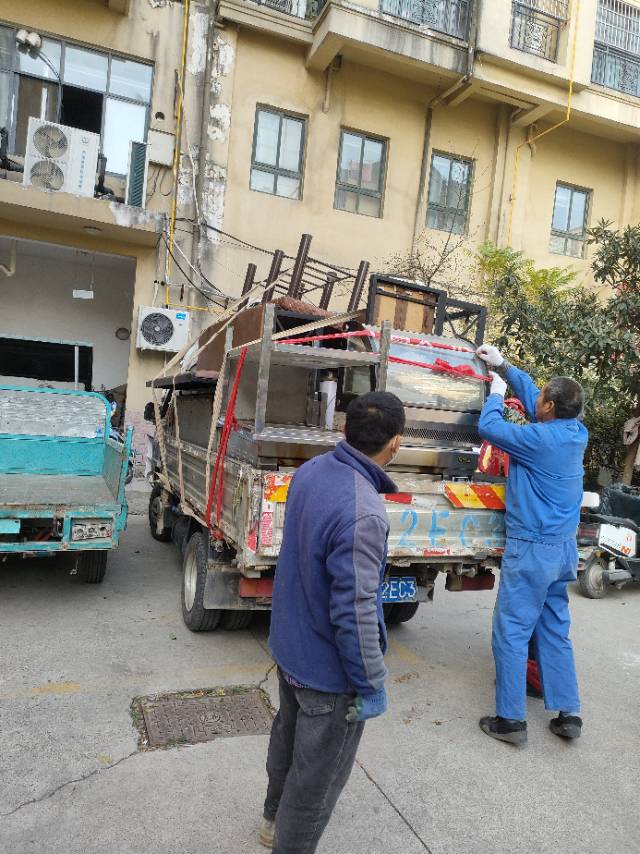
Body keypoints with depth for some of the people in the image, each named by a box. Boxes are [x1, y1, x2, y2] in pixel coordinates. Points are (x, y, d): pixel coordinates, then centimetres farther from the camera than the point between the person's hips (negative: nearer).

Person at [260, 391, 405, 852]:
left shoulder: (310, 471, -8)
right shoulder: (362, 513, -34)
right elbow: (354, 612, -29)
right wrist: (372, 686, -16)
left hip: (289, 646, 9)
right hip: (329, 668, -9)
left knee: (288, 734, 30)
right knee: (319, 773, 16)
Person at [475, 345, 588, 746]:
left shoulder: (540, 438, -20)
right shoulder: (577, 434, 4)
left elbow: (488, 428, -10)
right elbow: (531, 393, 15)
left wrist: (497, 391, 5)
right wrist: (503, 365, 20)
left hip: (532, 550, -8)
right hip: (564, 548, 8)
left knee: (512, 631, 2)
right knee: (555, 630, 17)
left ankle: (511, 720, 10)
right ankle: (568, 714, 25)